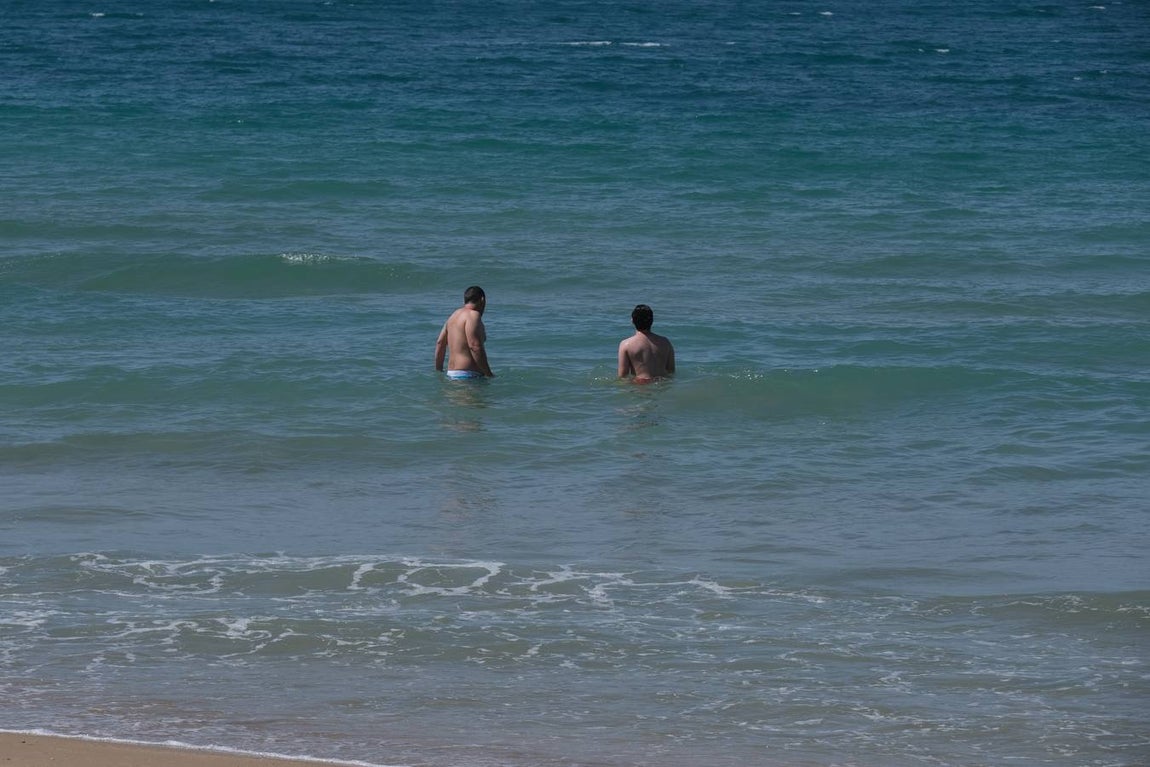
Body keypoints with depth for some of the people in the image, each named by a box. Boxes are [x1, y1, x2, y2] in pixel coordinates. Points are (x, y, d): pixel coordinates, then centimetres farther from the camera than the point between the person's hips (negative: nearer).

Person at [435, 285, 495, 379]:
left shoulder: (454, 315, 20)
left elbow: (440, 343, 22)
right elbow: (475, 346, -16)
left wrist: (439, 371, 28)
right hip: (467, 375, -10)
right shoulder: (473, 315, -7)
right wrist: (489, 375, -13)